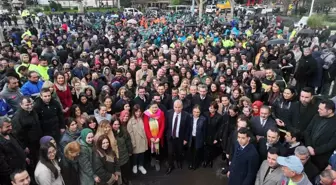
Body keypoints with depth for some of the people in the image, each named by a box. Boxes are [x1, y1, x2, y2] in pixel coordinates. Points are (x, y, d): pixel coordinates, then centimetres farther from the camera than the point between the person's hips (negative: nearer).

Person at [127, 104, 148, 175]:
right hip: (135, 141, -3)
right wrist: (133, 143, -11)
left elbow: (144, 130, 4)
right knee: (135, 154, 14)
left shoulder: (142, 119, 0)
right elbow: (130, 133, -12)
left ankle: (141, 166, 36)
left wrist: (146, 140, 4)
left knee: (142, 154, 14)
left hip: (142, 140, 3)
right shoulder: (131, 121, -14)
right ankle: (134, 166, 40)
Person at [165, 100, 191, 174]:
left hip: (180, 138, -1)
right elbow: (166, 125, 0)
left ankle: (179, 162, 50)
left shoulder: (186, 115, -19)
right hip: (170, 137, 1)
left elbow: (188, 128, -10)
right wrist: (167, 134, 3)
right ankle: (171, 166, 30)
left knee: (179, 152, 21)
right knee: (170, 152, 6)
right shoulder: (169, 113, -12)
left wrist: (186, 139, -7)